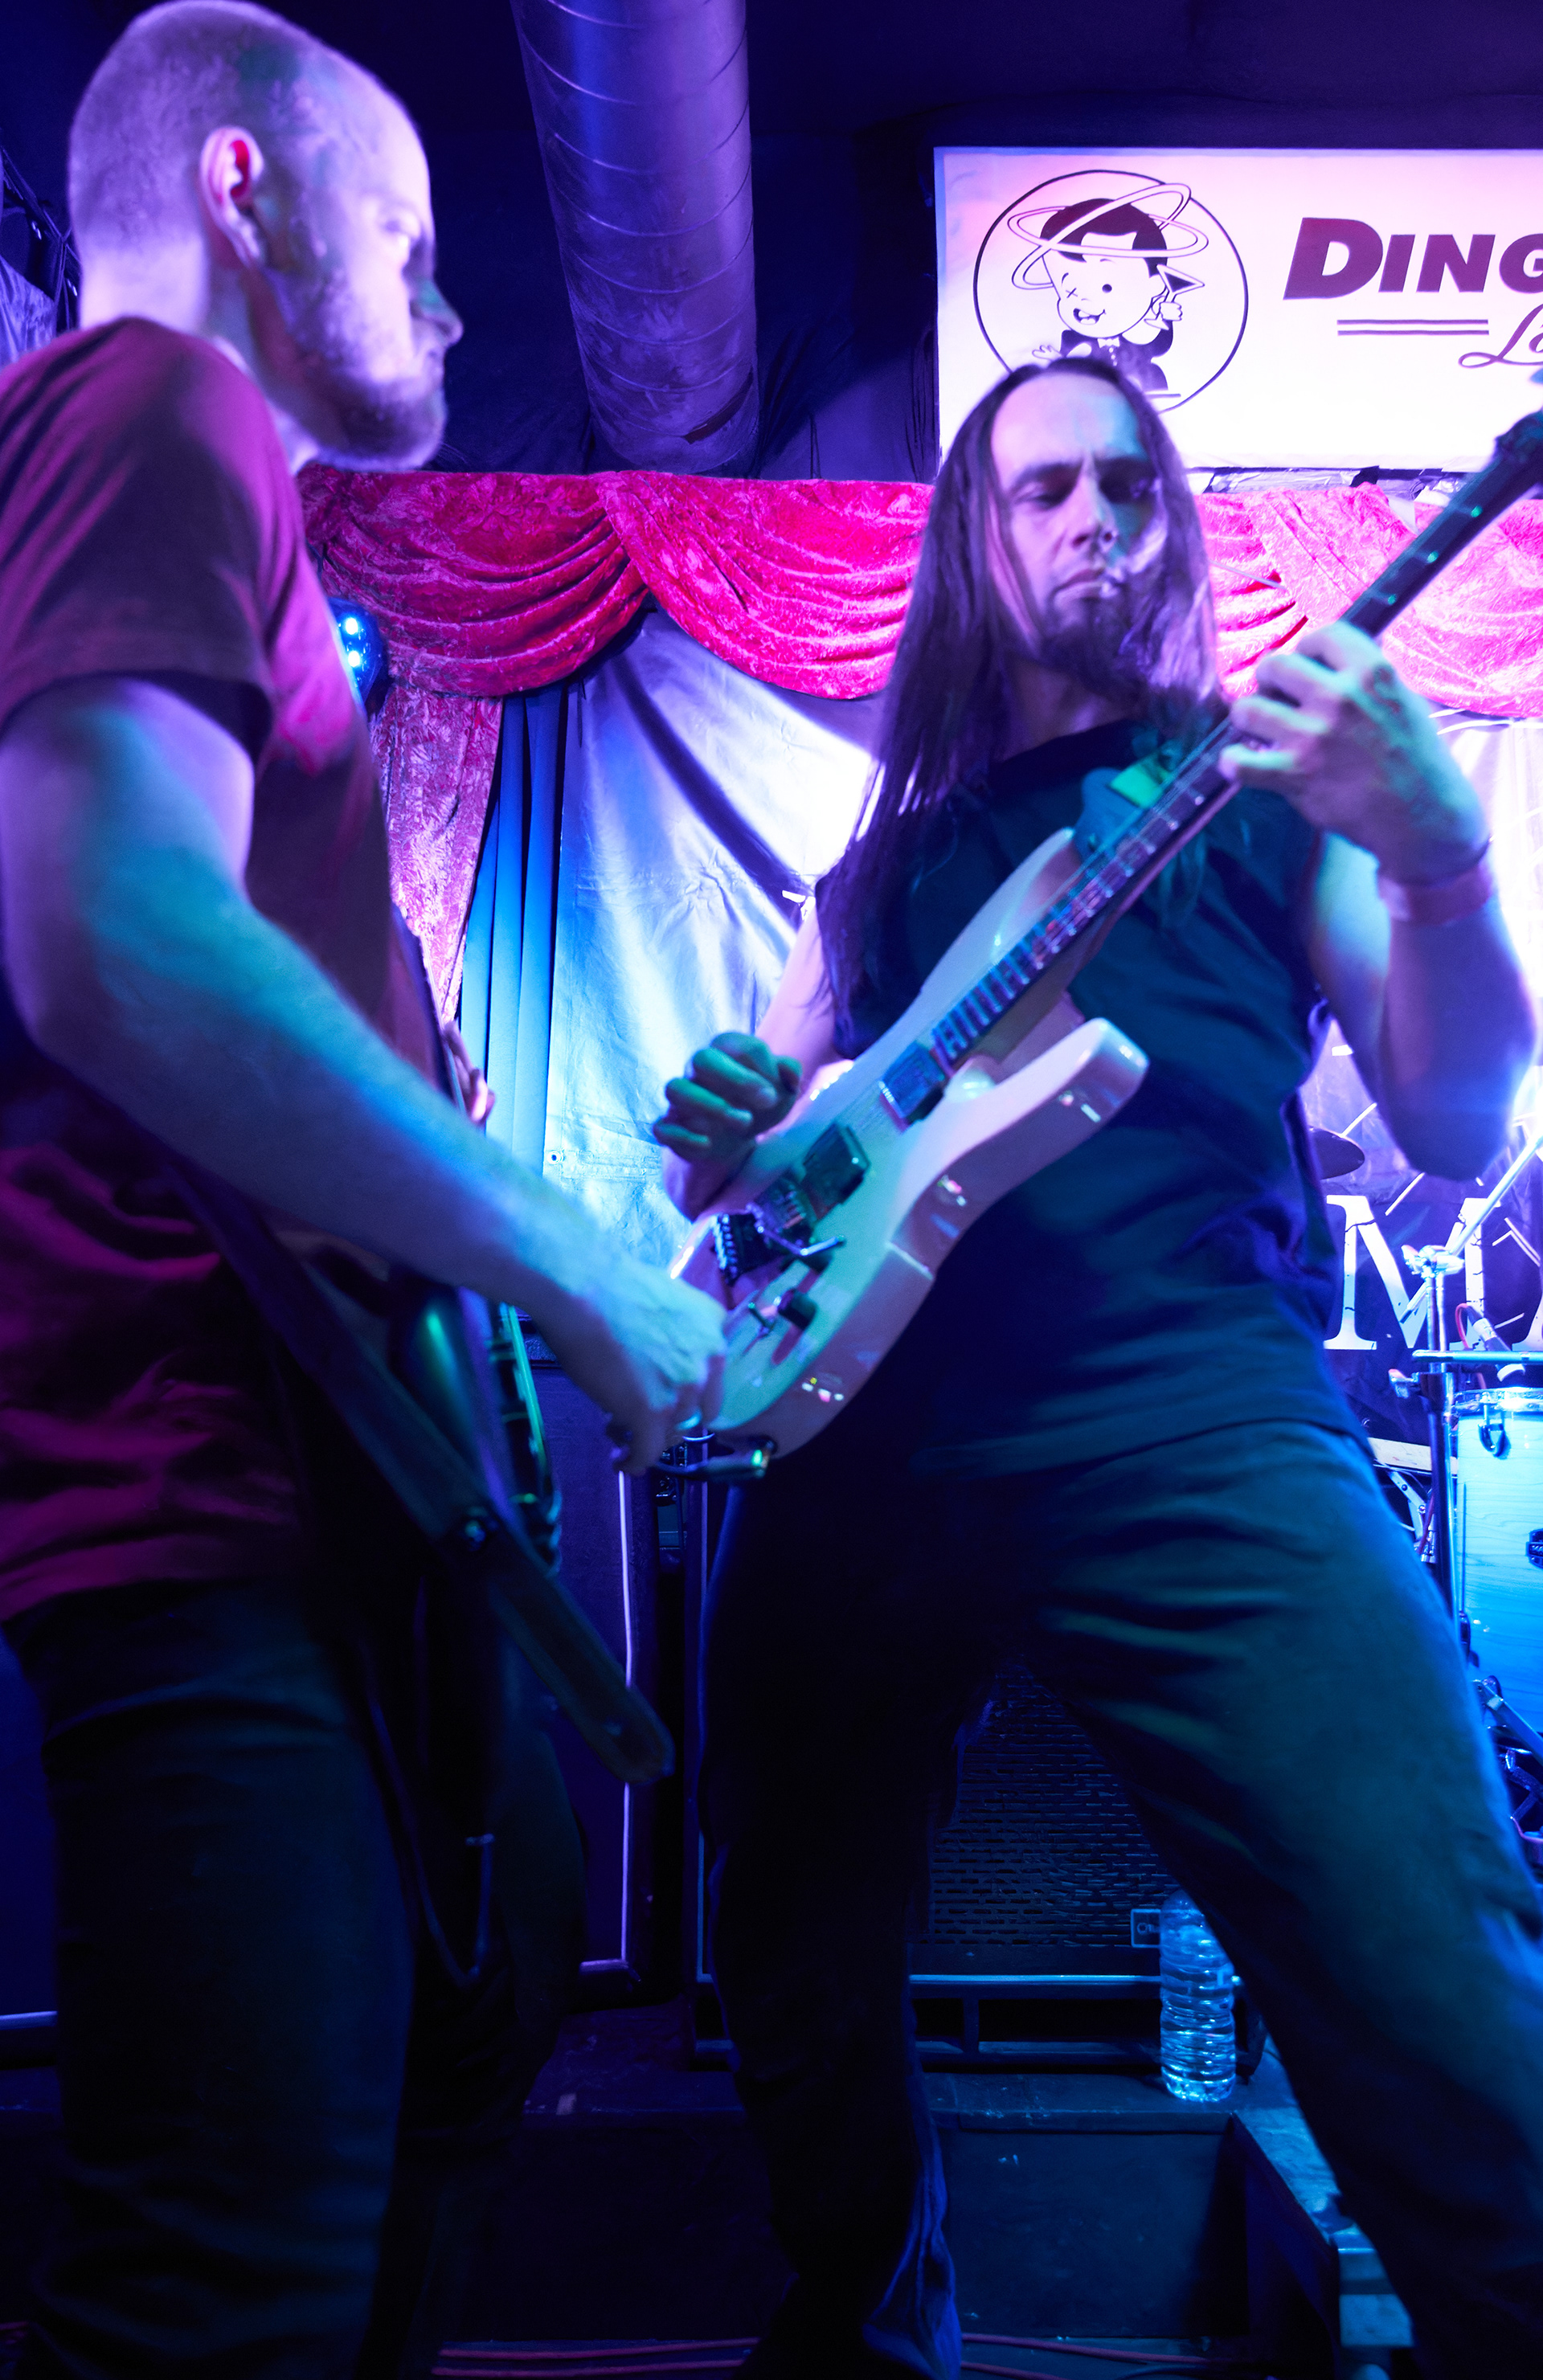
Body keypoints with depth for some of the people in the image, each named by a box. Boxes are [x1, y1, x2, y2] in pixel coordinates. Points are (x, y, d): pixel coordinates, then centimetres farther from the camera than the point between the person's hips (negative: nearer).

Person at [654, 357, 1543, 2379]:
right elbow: (774, 1137, 24)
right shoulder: (887, 859, 23)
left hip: (1193, 1423, -3)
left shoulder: (1260, 785, 15)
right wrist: (721, 1143, 0)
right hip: (863, 1451, 4)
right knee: (800, 2002, 14)